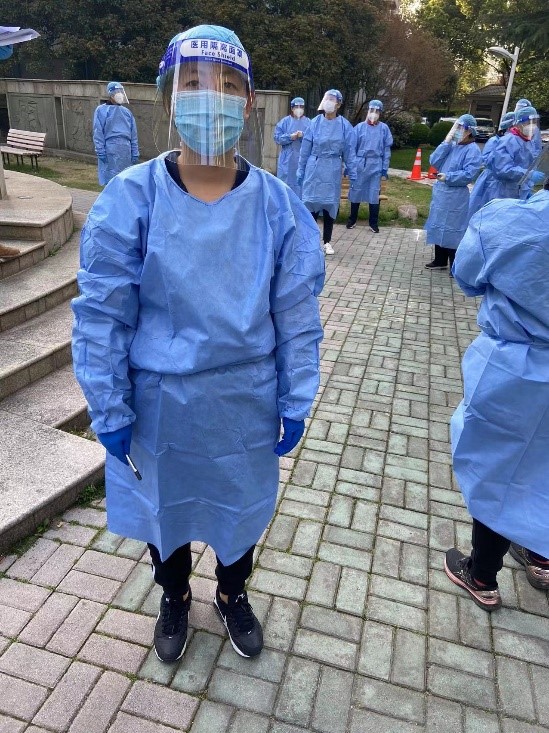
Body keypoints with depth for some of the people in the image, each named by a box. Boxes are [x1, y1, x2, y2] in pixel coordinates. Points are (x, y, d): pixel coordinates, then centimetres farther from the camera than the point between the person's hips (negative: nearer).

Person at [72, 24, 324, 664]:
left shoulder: (276, 203, -10)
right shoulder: (131, 197, -15)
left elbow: (297, 314, -4)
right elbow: (101, 314, -10)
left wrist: (295, 402, -2)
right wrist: (110, 412, -8)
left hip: (247, 401, 1)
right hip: (160, 401, 0)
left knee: (242, 503, 22)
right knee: (164, 505, 22)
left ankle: (232, 594, 55)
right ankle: (174, 598, 55)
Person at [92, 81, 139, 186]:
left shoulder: (127, 112, 16)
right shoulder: (101, 110, 2)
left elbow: (133, 134, 15)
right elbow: (98, 133, -3)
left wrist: (135, 153, 8)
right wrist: (101, 152, -11)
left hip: (126, 150, 5)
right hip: (110, 149, -4)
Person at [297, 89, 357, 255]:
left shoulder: (344, 125, 0)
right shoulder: (315, 122, 0)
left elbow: (349, 151, 3)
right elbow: (305, 148, 3)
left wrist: (352, 174, 1)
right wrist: (301, 171, 3)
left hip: (332, 170, 0)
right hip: (314, 168, 0)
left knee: (330, 204, 6)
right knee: (311, 202, 0)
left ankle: (327, 242, 17)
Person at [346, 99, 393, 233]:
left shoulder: (384, 128, 3)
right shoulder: (359, 127, 1)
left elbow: (386, 150, 4)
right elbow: (352, 148, 1)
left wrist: (385, 169, -1)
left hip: (376, 166, 0)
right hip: (359, 164, 0)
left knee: (374, 194, 5)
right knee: (356, 192, 6)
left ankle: (373, 223, 14)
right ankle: (352, 219, 21)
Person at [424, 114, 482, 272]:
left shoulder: (473, 149, -9)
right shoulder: (452, 145, 10)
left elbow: (469, 174, -19)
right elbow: (433, 161, 0)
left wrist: (448, 177, -20)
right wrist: (446, 142, -5)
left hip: (455, 197, -7)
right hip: (440, 193, 8)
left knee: (452, 230, -4)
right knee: (439, 227, 15)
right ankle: (440, 260, 28)